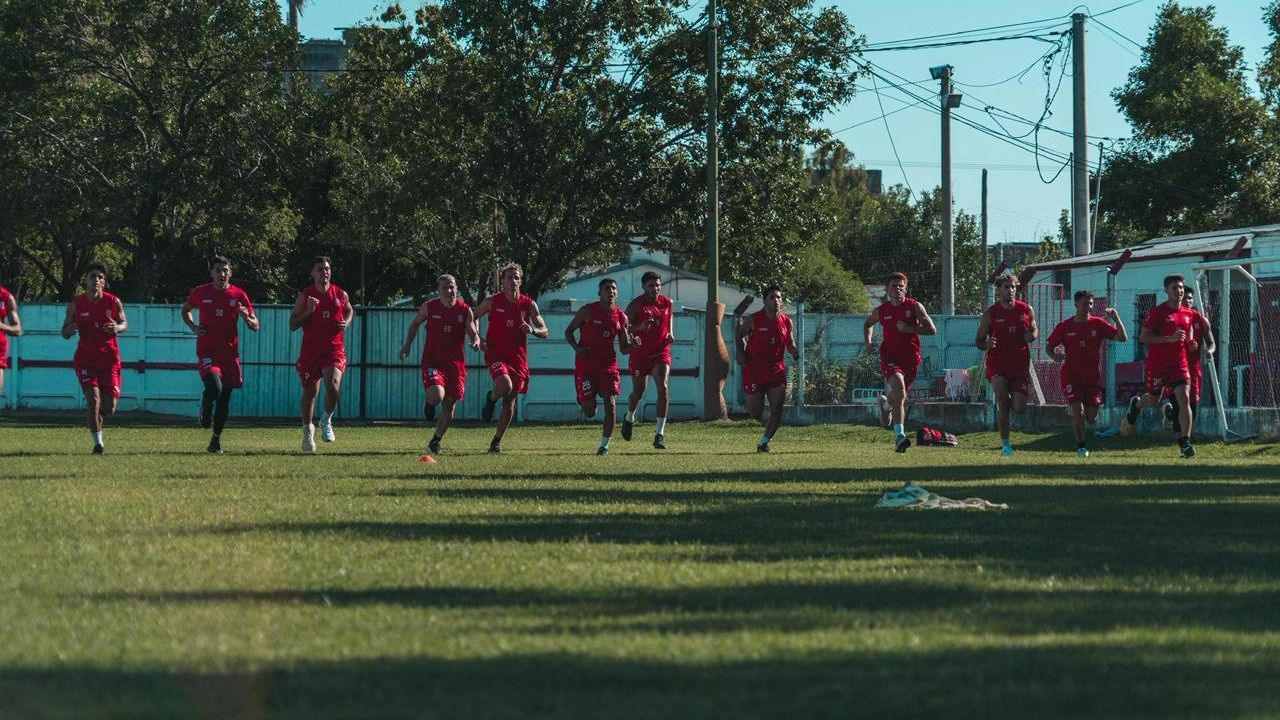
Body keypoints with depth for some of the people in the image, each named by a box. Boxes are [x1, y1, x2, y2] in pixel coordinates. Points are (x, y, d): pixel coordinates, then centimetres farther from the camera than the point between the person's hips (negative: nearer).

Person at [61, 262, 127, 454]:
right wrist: (70, 329, -21)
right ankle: (98, 442, -8)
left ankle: (98, 412, 37)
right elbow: (65, 333, 3)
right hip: (86, 357, -1)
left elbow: (125, 323, 9)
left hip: (109, 357, 1)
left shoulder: (113, 302, -1)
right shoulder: (76, 305, -2)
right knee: (93, 397, -18)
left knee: (109, 408, -1)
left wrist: (117, 328, -15)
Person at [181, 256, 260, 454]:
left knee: (225, 398, 5)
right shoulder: (200, 293, 1)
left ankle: (216, 439, 19)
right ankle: (205, 411, 8)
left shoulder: (239, 295, 2)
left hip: (230, 352, 2)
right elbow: (185, 310, 21)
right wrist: (193, 327, 2)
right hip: (207, 351, -2)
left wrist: (247, 317, -18)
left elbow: (255, 327, 6)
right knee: (214, 387, -26)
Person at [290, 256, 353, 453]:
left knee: (333, 386, -22)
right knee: (310, 392, 10)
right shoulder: (305, 296, -1)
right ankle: (307, 431, 28)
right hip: (310, 350, 0)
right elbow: (292, 325, -2)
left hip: (334, 349, 0)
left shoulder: (341, 294, 4)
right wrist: (308, 312, -17)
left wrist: (346, 323, 4)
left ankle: (326, 421, 4)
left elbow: (350, 310, 26)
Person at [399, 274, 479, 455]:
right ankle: (430, 403, 15)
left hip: (456, 362, 2)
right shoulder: (429, 307, -4)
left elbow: (473, 333, -1)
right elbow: (415, 324, 14)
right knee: (436, 395, -26)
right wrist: (407, 345, 8)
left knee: (449, 403, 5)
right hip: (433, 360, -2)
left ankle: (435, 442, 23)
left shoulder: (465, 310, -3)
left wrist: (476, 342, -24)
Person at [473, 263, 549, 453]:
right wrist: (478, 339, -6)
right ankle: (491, 399, 6)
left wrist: (533, 330, -19)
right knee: (505, 385, -30)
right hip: (496, 354, -2)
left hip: (518, 357, 3)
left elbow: (545, 331, 3)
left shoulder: (529, 304, 1)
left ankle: (497, 440, 19)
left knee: (510, 402, 4)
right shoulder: (492, 301, -2)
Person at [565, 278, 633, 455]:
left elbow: (624, 347, 9)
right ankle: (584, 401, 35)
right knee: (589, 412, -3)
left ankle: (605, 444, -2)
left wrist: (632, 343, -14)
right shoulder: (587, 311, -6)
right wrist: (576, 348, -15)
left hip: (608, 364, 2)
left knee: (610, 403, -13)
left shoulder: (621, 317, 3)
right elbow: (569, 331, 3)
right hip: (585, 365, -2)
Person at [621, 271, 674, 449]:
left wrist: (670, 333, 3)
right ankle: (629, 418, 44)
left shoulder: (666, 302, 2)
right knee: (638, 392, 8)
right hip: (640, 353, -2)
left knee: (663, 388, -16)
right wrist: (640, 327, -30)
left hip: (661, 353, 2)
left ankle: (660, 434, -16)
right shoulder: (636, 305, -11)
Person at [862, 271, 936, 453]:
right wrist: (868, 341, 8)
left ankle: (886, 402, 53)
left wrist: (908, 329, -18)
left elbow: (932, 329, -7)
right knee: (898, 386, -27)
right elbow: (868, 323, 25)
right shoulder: (881, 311, 4)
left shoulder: (914, 307, -3)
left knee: (898, 397, 12)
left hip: (911, 358, 1)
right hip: (889, 357, -1)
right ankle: (899, 434, -29)